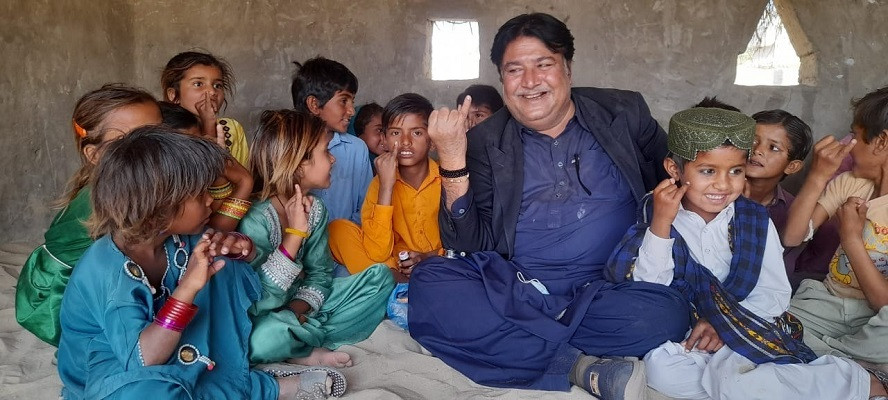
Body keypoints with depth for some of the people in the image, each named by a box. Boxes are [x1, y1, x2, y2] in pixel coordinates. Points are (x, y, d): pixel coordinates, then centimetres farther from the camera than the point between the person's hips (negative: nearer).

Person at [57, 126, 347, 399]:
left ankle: (232, 375, -8)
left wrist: (238, 247, -18)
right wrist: (188, 288, -43)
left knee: (229, 268, -4)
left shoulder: (178, 237, -11)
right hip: (118, 375, -7)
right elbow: (143, 360, -36)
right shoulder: (107, 272, -31)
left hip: (174, 357, 7)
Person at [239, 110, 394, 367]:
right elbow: (258, 301, -30)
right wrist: (294, 234, -33)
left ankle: (303, 348, -11)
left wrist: (300, 306, -17)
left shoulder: (314, 208, -2)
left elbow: (319, 271, 4)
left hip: (301, 308, 7)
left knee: (380, 277, 0)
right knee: (263, 339, -42)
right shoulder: (256, 218, -25)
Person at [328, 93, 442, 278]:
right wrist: (386, 186, -19)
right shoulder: (380, 183, -2)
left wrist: (431, 256, -20)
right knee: (338, 229, -15)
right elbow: (377, 254, -16)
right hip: (397, 268, 2)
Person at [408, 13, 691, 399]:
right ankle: (581, 367, -22)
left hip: (605, 289, 0)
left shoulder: (624, 113, 7)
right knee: (430, 284, -26)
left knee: (666, 313, -30)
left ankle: (522, 346, -15)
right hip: (509, 288, 1)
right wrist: (452, 161, -14)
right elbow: (469, 246, -2)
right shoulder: (486, 142, 4)